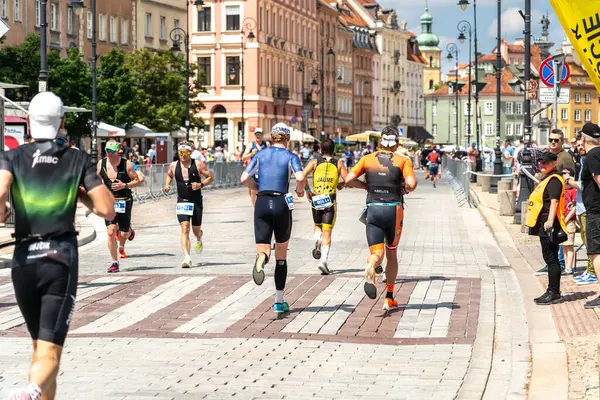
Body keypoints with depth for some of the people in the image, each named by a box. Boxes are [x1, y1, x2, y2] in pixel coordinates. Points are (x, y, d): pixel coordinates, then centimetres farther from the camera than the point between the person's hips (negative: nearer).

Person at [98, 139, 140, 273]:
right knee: (111, 232, -13)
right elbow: (99, 178, 18)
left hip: (124, 201, -1)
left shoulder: (126, 164, -8)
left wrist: (125, 185, -19)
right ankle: (114, 262, -5)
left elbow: (137, 180, -3)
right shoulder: (101, 163, 2)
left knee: (124, 233, 6)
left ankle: (121, 246, 45)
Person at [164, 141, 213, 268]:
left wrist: (201, 184, -16)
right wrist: (167, 185, 4)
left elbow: (210, 177, 2)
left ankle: (199, 240, 51)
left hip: (196, 201, 0)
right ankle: (187, 258, -22)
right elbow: (169, 175, 24)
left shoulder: (198, 165, -5)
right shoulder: (174, 166, 3)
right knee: (185, 228, -16)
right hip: (181, 201, 0)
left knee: (196, 229, 10)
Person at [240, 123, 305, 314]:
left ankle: (261, 258, -41)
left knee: (263, 250, 0)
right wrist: (300, 190, 4)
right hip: (281, 204, -1)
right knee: (281, 256, 14)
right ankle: (279, 301, 16)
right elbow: (300, 177, -17)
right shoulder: (290, 156, 1)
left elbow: (244, 178, 1)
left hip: (262, 204, 1)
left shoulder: (260, 154, 9)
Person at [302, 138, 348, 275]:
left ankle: (317, 243, -5)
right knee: (327, 232, -2)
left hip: (315, 199, 1)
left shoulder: (314, 162, 5)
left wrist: (307, 190, 1)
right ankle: (323, 260, -16)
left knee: (318, 226, 25)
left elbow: (303, 175, -10)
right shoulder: (339, 163, 5)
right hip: (330, 201, -1)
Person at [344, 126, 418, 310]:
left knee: (377, 253, -1)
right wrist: (405, 190, 7)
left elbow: (349, 179, -2)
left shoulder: (368, 159, 5)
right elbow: (411, 183, -16)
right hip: (394, 209, 0)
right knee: (392, 254, 16)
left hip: (373, 209, 1)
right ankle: (389, 299, 18)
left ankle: (370, 267, -40)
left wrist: (367, 186, 13)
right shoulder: (403, 161, -1)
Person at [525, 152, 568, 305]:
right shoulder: (546, 179, 20)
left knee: (551, 259, -8)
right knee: (550, 259, 14)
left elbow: (554, 201, -22)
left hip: (550, 226, -11)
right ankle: (553, 292, 21)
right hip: (544, 226, 11)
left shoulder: (554, 180, -12)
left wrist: (550, 221, -31)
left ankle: (554, 293, -6)